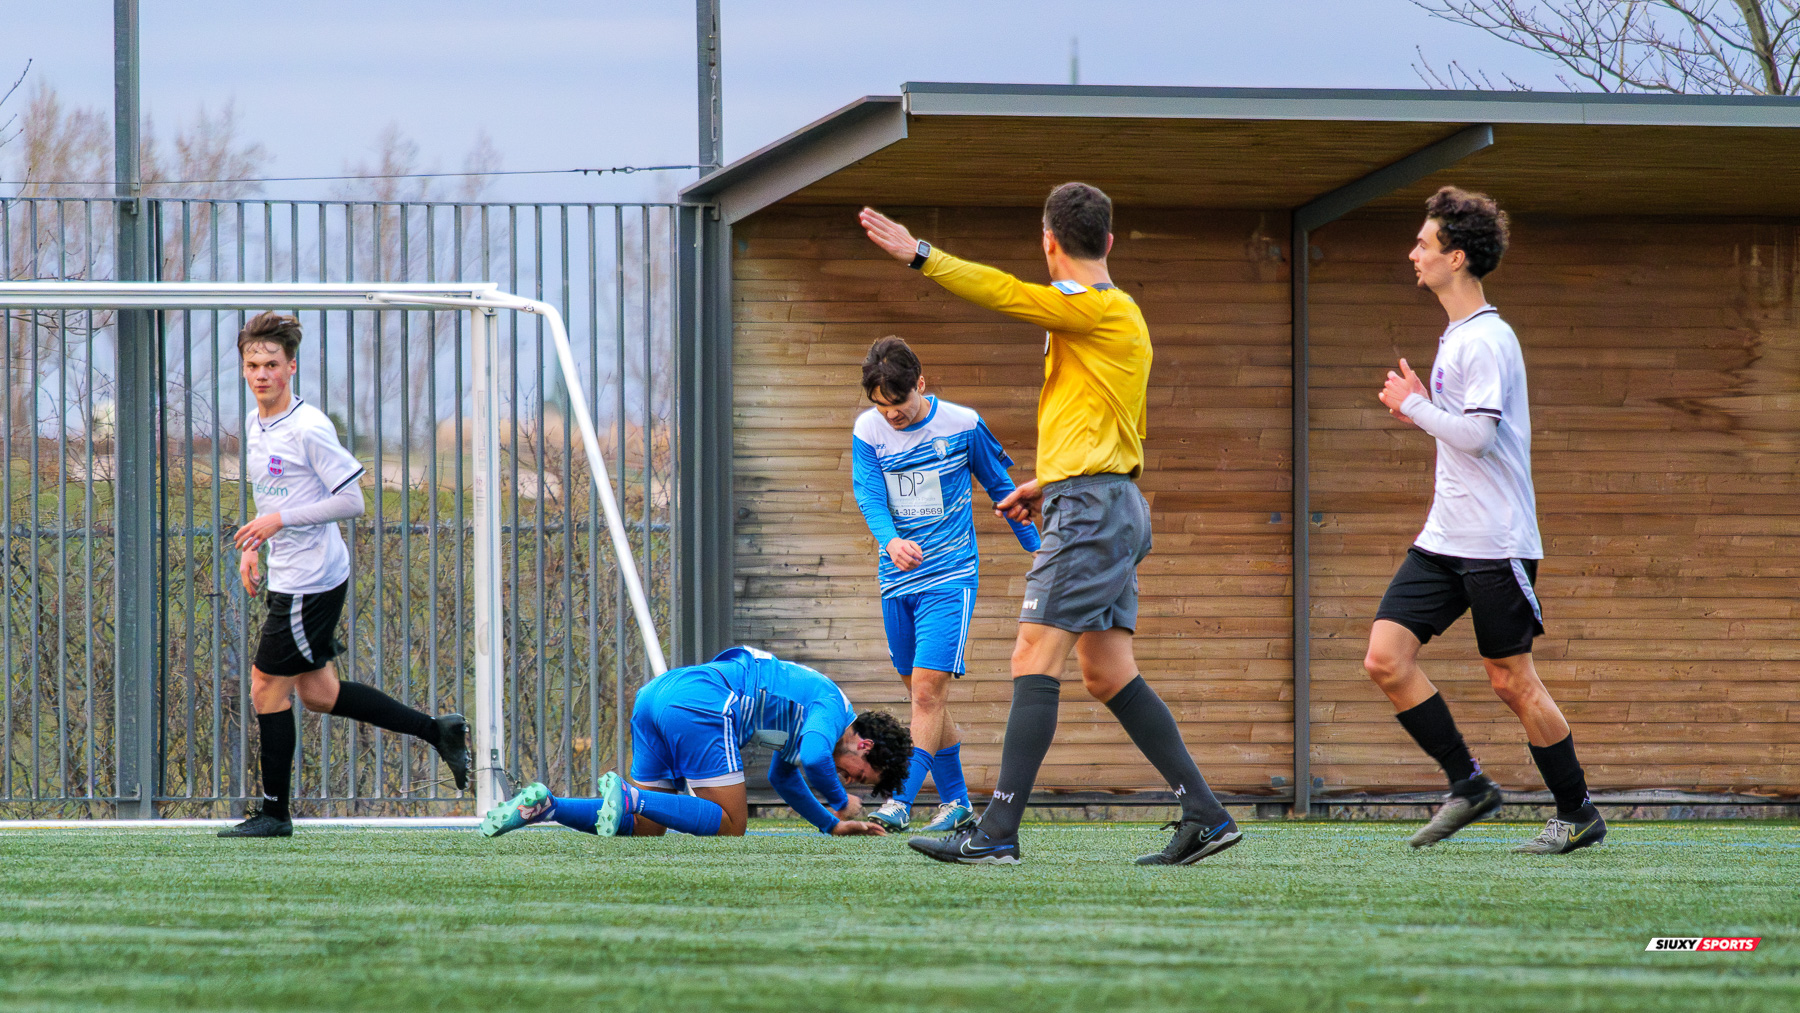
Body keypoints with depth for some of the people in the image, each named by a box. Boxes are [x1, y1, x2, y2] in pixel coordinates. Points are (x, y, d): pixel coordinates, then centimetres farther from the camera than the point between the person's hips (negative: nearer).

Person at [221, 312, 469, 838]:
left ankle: (274, 811, 8)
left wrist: (281, 520, -21)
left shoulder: (309, 428, -18)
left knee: (267, 686, -3)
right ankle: (437, 730, 21)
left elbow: (351, 500, -19)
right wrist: (253, 545, 14)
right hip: (289, 576, 9)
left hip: (309, 581, -9)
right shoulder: (254, 424, 10)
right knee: (318, 693, 13)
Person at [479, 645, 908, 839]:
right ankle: (628, 795, -23)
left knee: (643, 826, 7)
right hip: (699, 705, -9)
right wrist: (841, 803, 3)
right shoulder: (832, 706, 5)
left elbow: (784, 776, 48)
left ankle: (545, 805, -11)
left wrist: (833, 826, 48)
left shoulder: (807, 698, 33)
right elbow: (814, 758, -16)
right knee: (730, 824, -8)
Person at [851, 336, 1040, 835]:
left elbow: (1000, 486, 8)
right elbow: (870, 499, -10)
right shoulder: (868, 432, 0)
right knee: (923, 695, 8)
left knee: (928, 689, -14)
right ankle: (956, 802, 18)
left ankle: (901, 801, -17)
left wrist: (1036, 548, 15)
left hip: (950, 575, -4)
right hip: (897, 581, 4)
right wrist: (891, 541, -31)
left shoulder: (962, 425, -6)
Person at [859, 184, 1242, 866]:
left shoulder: (1096, 307, -9)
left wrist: (919, 255, -18)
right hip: (1114, 508, 10)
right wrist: (1050, 484, 28)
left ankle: (998, 832, -18)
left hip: (1092, 504, -10)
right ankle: (1205, 816, 9)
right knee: (1106, 673, 9)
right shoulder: (1117, 314, 20)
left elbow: (1007, 294, -19)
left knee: (1034, 656, -13)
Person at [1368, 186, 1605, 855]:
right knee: (1386, 659, -2)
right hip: (1445, 541, 9)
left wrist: (1415, 405, -11)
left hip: (1495, 542, -9)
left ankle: (1578, 813, 12)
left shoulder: (1487, 340, -15)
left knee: (1510, 679, -2)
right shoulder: (1457, 336, 16)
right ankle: (1468, 786, 7)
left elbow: (1478, 434, -23)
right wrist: (1421, 412, 11)